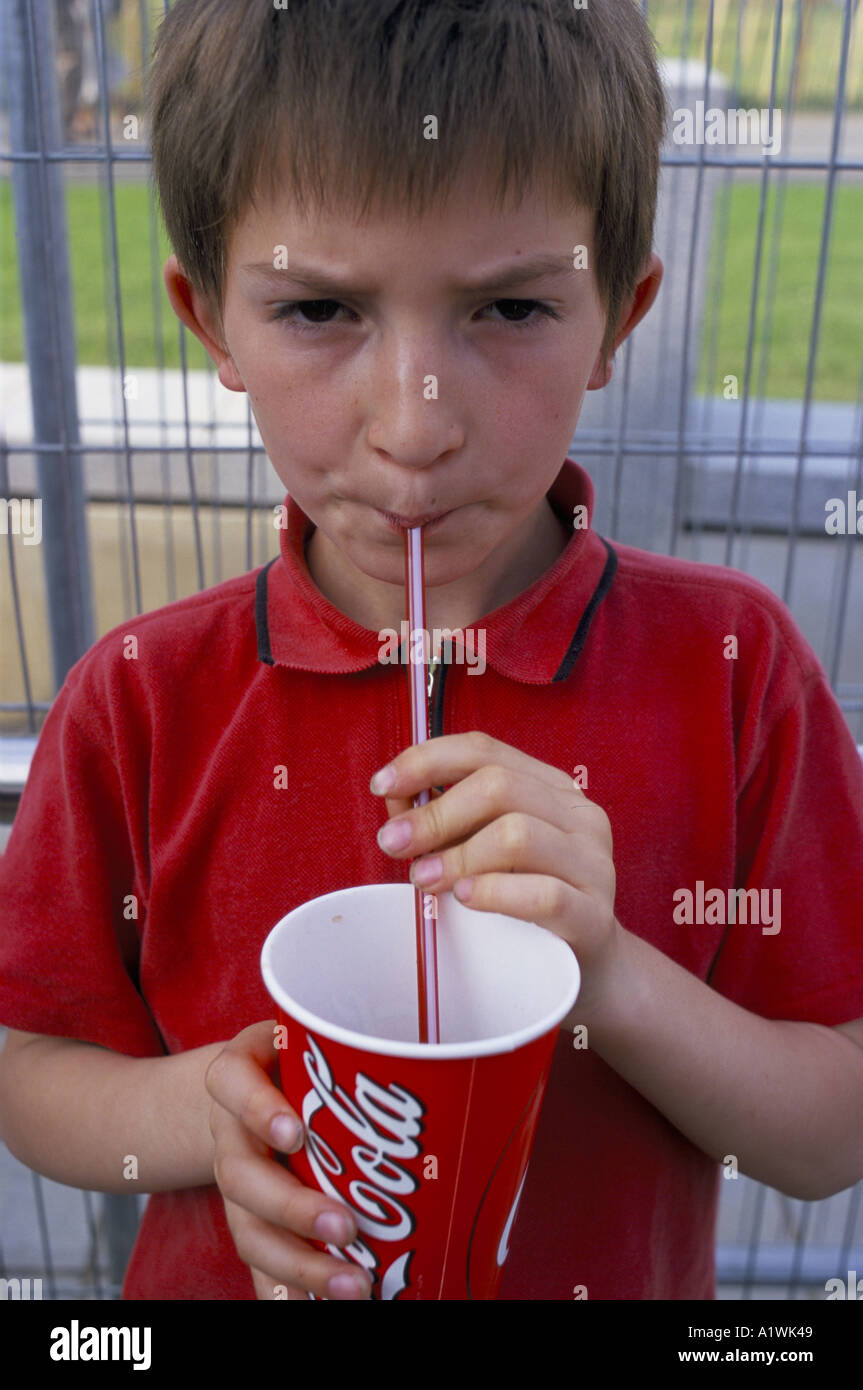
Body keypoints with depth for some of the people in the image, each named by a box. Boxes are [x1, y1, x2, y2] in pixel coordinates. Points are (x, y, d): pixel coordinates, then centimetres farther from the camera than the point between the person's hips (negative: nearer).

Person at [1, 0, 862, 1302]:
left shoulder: (731, 669, -20)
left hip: (621, 1275, 0)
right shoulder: (144, 703, -19)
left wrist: (606, 968, -30)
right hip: (229, 1274, 1)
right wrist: (204, 1115, -26)